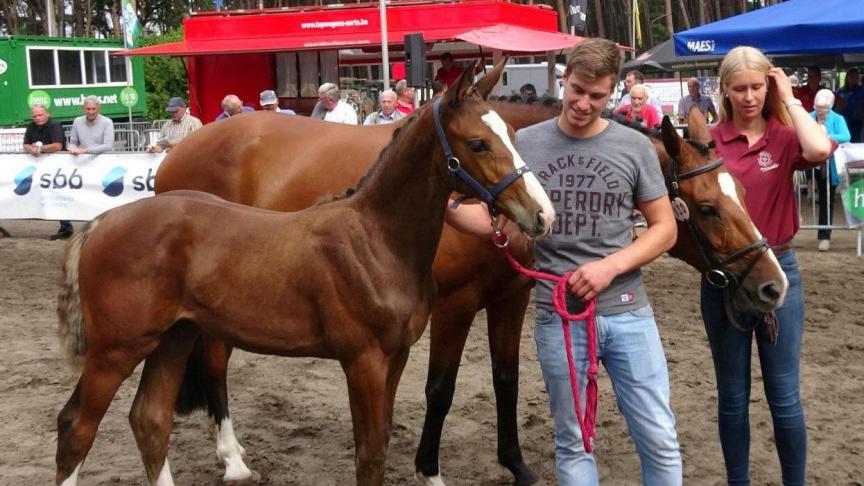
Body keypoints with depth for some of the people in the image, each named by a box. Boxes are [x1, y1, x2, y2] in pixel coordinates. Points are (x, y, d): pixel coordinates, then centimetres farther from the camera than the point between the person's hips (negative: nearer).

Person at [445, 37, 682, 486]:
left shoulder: (634, 147, -1)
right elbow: (496, 221, 2)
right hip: (558, 317, 0)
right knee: (572, 442, 13)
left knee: (659, 440, 7)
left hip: (627, 313, 0)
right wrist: (443, 207, -17)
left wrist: (611, 265, -14)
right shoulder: (525, 144, -1)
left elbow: (665, 228, 1)